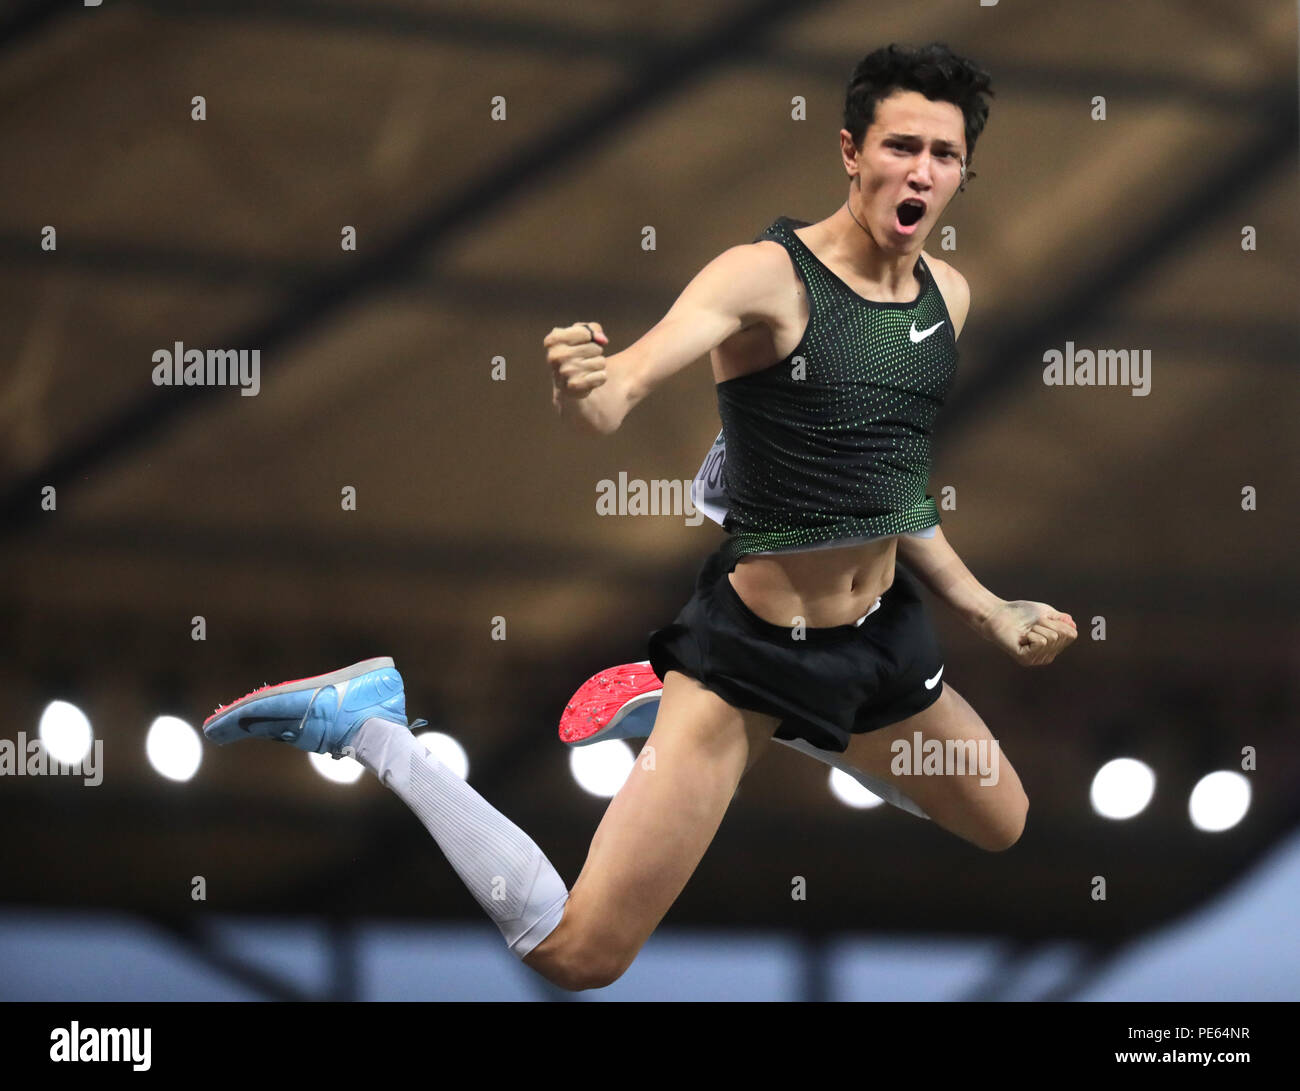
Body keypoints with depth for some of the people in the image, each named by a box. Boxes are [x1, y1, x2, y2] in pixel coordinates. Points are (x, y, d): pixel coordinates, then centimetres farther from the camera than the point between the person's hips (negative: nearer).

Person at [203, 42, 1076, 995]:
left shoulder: (949, 295, 2)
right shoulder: (767, 278, -20)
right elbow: (617, 394, -33)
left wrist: (987, 612, 18)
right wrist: (583, 391, -56)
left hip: (884, 635, 7)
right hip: (753, 651, -7)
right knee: (578, 955, -12)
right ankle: (368, 726, 3)